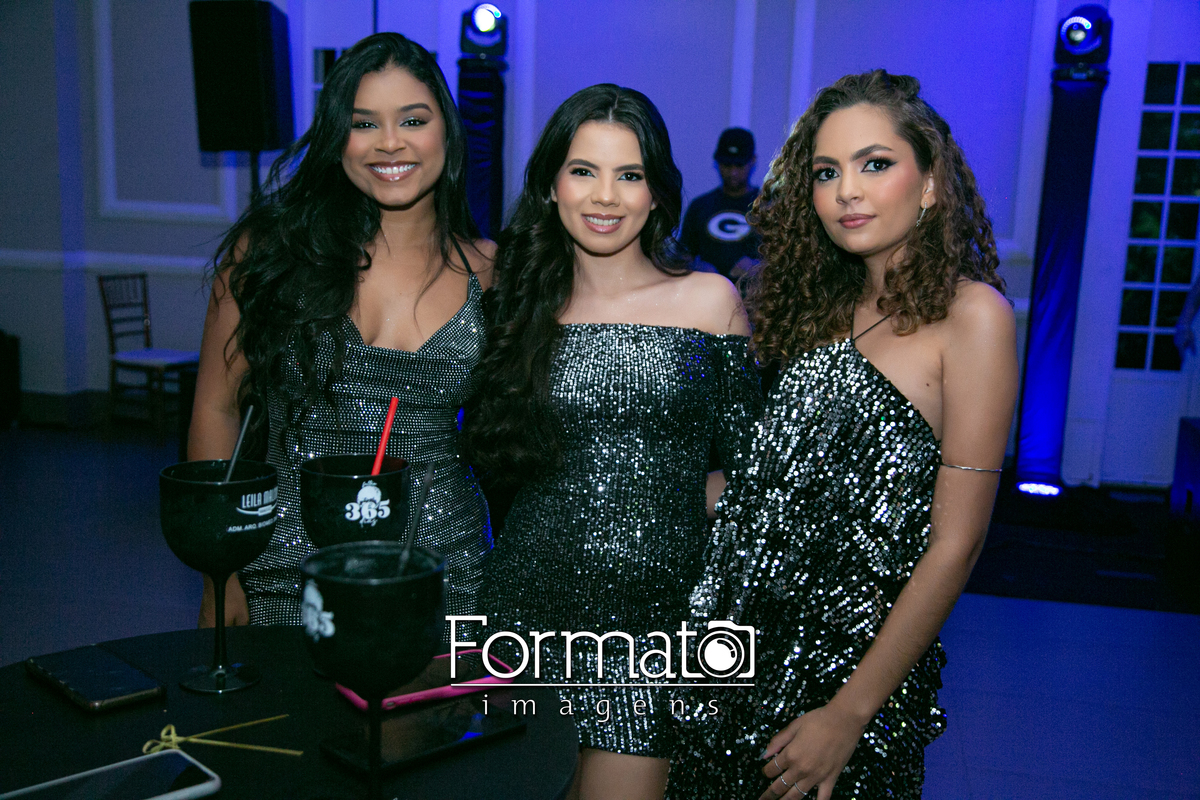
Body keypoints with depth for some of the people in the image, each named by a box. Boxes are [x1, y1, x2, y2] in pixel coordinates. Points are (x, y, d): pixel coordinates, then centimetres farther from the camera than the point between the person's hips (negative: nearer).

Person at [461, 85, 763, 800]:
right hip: (533, 600, 2)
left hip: (662, 608, -1)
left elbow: (743, 465, 4)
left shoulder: (710, 301, -1)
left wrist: (655, 507, -5)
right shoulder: (525, 304, 4)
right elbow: (505, 455, 11)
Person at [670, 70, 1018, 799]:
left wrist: (849, 713, -15)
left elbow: (955, 545, -15)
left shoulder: (971, 313, -12)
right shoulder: (822, 304, 7)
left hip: (860, 653, -5)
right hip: (745, 647, 6)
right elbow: (763, 485, 9)